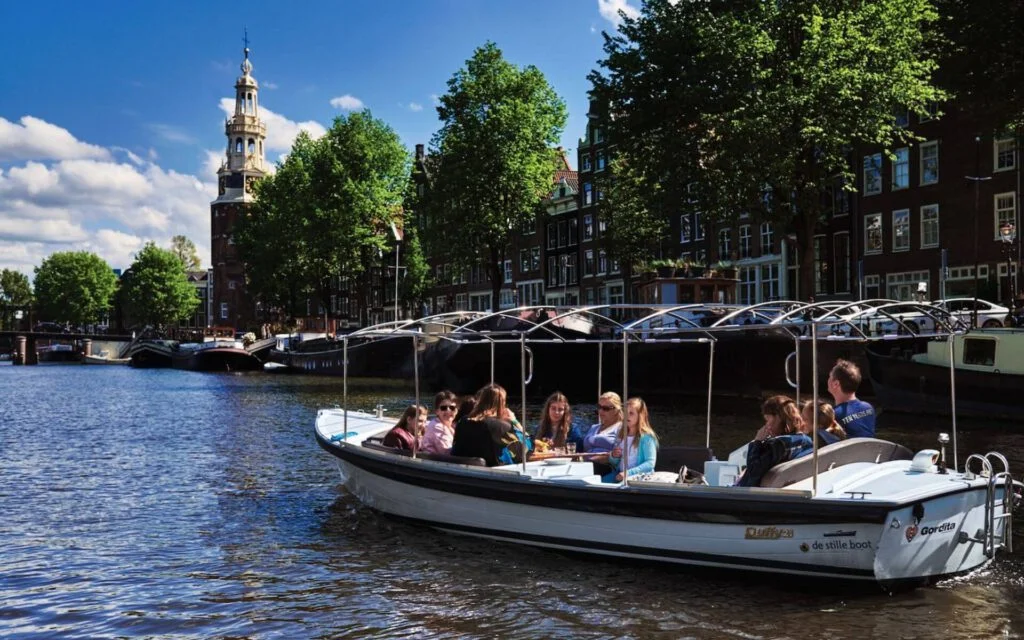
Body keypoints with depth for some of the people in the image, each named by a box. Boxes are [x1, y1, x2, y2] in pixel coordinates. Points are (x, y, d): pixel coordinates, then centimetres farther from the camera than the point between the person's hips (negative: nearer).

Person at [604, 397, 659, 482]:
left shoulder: (647, 437, -6)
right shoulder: (621, 434, 14)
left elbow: (650, 463, -15)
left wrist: (629, 473, -24)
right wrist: (613, 456, 0)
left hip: (640, 476, -6)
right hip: (619, 474, 6)